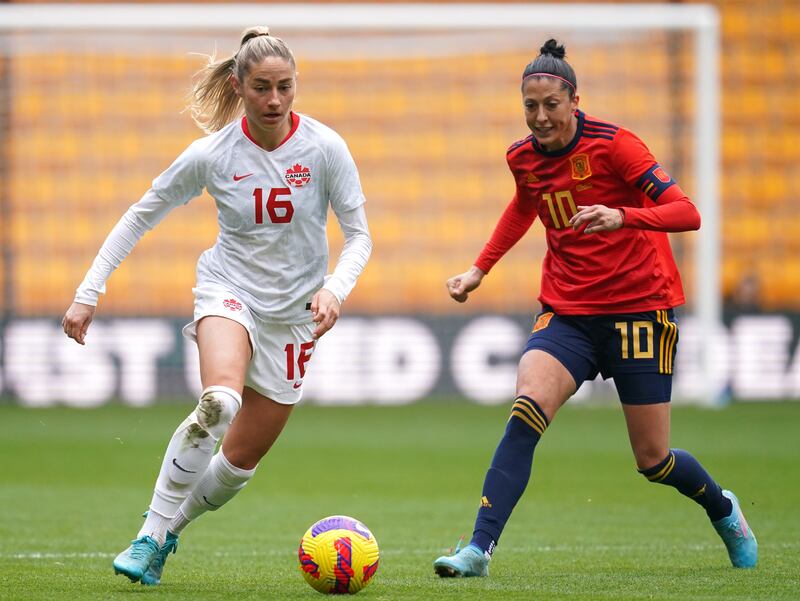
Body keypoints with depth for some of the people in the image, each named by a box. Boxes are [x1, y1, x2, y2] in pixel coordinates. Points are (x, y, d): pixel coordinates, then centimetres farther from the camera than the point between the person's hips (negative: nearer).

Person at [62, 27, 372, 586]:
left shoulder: (325, 147, -12)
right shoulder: (212, 153, -11)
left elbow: (359, 235, -5)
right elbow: (140, 217, -1)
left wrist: (334, 289, -25)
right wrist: (88, 293, -5)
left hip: (293, 310, 2)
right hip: (229, 288, -2)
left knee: (241, 459, 3)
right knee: (220, 398, -33)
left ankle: (169, 531, 30)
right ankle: (150, 533, -22)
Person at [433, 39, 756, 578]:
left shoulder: (612, 144, -14)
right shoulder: (523, 158, 2)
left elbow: (687, 213, -21)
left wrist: (622, 217, -37)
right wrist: (481, 268, 22)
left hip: (639, 308, -4)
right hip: (568, 311, 4)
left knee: (653, 460, 3)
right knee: (526, 410, -24)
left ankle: (724, 509, 36)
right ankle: (480, 549, -27)